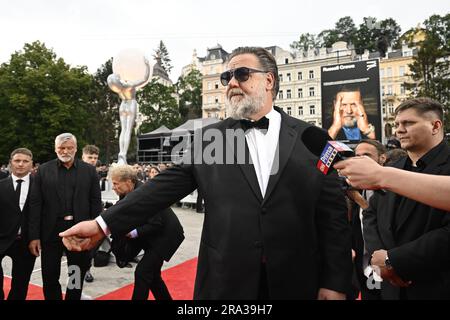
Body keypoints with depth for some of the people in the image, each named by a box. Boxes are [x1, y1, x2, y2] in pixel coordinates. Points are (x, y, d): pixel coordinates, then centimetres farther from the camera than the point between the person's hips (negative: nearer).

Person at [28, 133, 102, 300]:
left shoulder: (89, 170, 0)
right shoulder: (43, 170, 1)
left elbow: (96, 202, 0)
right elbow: (35, 204, -2)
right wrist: (34, 235, -5)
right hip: (51, 231, 0)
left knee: (77, 276, 13)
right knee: (49, 277, 11)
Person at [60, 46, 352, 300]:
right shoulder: (210, 137, 3)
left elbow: (333, 213, -1)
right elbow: (167, 185, -1)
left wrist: (336, 283, -4)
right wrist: (104, 224, -7)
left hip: (296, 281, 0)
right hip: (226, 280, 1)